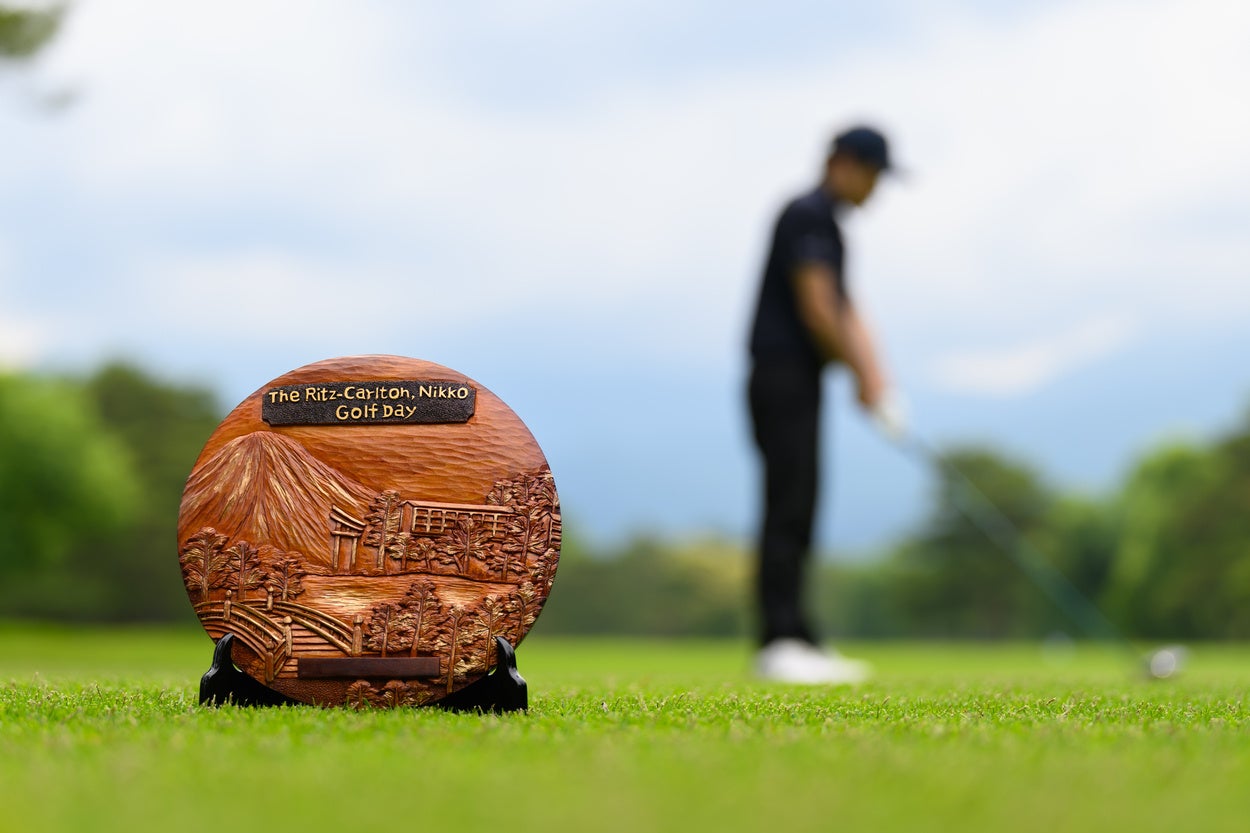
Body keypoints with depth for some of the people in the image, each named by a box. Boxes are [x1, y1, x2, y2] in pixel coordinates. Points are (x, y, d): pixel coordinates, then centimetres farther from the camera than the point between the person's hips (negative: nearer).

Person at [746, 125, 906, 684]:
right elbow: (816, 307, -17)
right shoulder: (808, 214, -10)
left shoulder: (825, 223, 22)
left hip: (800, 385, 10)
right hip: (782, 376, -10)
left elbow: (846, 313, 19)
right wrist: (862, 376, -9)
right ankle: (779, 642, -14)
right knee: (788, 508, -13)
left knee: (798, 513, 9)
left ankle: (794, 642, 11)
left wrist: (878, 381, 7)